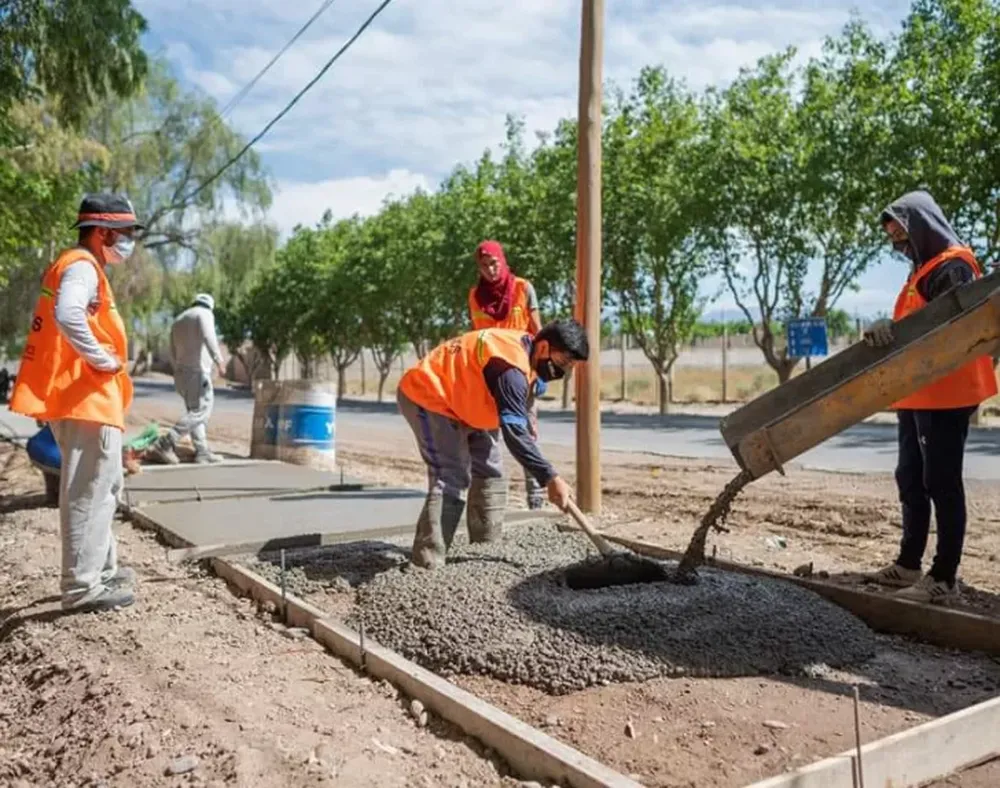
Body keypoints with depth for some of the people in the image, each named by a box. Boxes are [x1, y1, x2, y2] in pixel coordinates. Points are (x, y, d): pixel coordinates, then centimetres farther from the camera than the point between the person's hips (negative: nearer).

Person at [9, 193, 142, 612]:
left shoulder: (75, 265, 19)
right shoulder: (82, 267, -13)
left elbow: (70, 316, 24)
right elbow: (68, 316, -33)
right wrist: (104, 360, -22)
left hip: (82, 397, 11)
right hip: (86, 398, -11)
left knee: (104, 486, 19)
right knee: (89, 492, -6)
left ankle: (101, 569, 28)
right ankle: (82, 586, 0)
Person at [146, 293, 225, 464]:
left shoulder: (178, 320, 23)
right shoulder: (204, 314, 0)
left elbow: (172, 352, 22)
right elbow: (208, 338, -20)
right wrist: (218, 361, -25)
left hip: (181, 371, 9)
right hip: (197, 370, -9)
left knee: (195, 411, 11)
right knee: (200, 410, -11)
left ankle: (202, 452, 5)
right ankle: (163, 445, -19)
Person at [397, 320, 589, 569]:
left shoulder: (524, 348, -1)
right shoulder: (510, 367, -31)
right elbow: (515, 432, -36)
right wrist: (550, 478, -36)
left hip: (455, 399, 11)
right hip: (426, 396, -11)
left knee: (490, 472, 11)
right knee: (451, 479, -20)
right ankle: (427, 564, -19)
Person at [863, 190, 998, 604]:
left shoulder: (952, 267, -11)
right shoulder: (923, 270, 19)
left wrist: (892, 330, -36)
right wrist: (887, 333, 6)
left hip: (944, 396, -10)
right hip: (917, 395, 10)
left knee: (942, 484, -6)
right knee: (911, 480, 14)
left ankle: (944, 579, 1)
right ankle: (908, 563, 24)